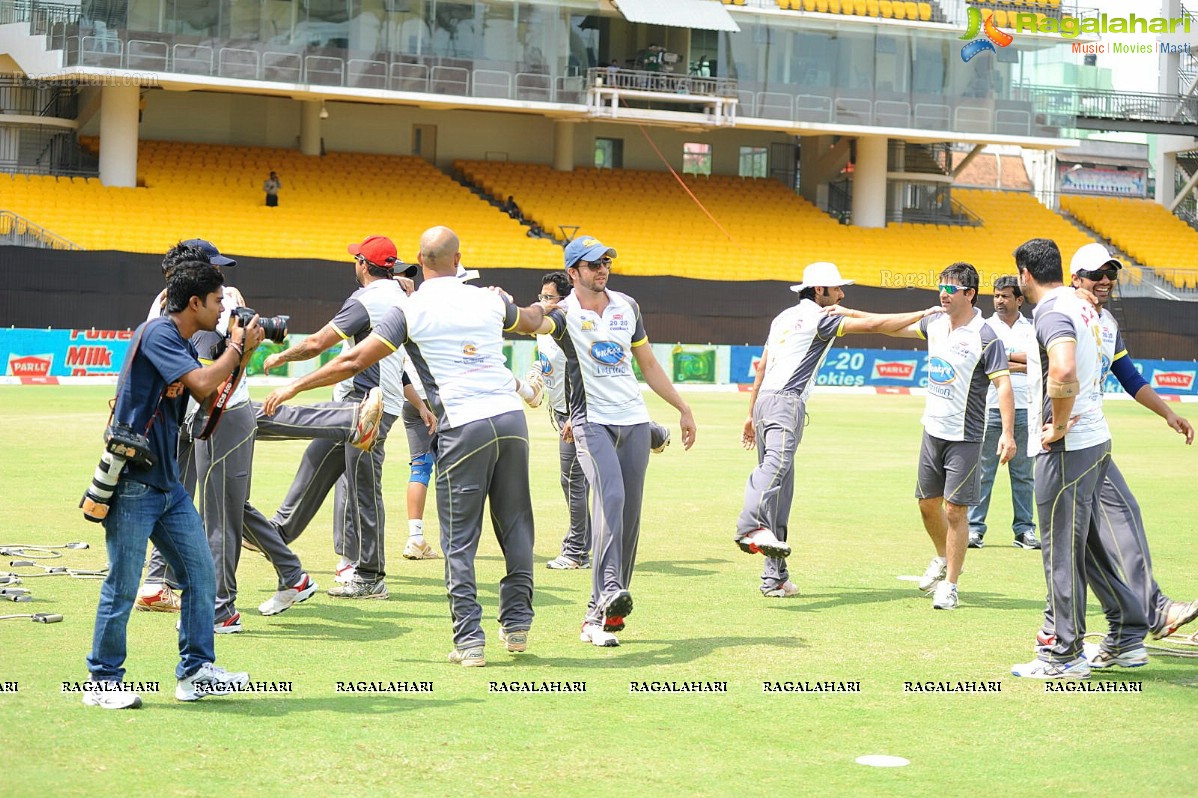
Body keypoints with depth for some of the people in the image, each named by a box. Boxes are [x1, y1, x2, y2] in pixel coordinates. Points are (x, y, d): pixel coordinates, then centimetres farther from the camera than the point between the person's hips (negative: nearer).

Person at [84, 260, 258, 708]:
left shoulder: (182, 343, 15)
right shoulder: (159, 332, -13)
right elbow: (202, 385, -22)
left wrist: (242, 352, 10)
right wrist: (238, 347, -8)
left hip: (167, 482, 10)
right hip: (132, 481, -10)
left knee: (201, 572, 9)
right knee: (123, 584, -4)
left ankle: (195, 671, 16)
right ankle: (103, 682, 5)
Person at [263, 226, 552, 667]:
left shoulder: (411, 311, 0)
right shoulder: (490, 300, 12)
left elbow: (355, 360, -3)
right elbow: (535, 321, 34)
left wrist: (293, 387, 6)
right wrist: (540, 309, 60)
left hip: (463, 428, -4)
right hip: (511, 416, 4)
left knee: (459, 538, 3)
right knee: (514, 525, 15)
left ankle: (469, 638, 0)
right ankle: (517, 623, 20)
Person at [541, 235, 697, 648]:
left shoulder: (627, 306, 12)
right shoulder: (565, 312, -4)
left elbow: (648, 363, 22)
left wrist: (682, 408, 22)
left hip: (634, 420, 5)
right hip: (592, 421, -5)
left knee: (630, 513, 1)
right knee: (611, 495, -27)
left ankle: (599, 614, 7)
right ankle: (608, 591, -36)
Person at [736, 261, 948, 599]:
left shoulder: (783, 317, 25)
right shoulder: (820, 317, 1)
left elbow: (761, 369, 27)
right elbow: (873, 324, -4)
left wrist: (751, 416, 31)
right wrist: (924, 314, 1)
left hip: (764, 403, 9)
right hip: (786, 402, -9)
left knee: (781, 489, 8)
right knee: (777, 462, -32)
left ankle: (775, 578, 6)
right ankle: (752, 527, -59)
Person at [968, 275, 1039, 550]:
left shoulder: (1033, 330, 10)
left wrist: (1006, 355, -6)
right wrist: (1021, 364, -8)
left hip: (1024, 411, 1)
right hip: (990, 408, -1)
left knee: (1023, 473, 6)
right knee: (982, 471, -3)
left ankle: (1024, 529, 11)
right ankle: (974, 528, 1)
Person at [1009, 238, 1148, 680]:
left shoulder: (1052, 311, -17)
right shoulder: (1082, 306, 13)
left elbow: (1064, 370, -36)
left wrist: (1059, 425, -24)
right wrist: (1020, 361, 42)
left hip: (1067, 446, -9)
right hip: (1095, 440, 9)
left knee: (1062, 548, -2)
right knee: (1085, 541, 19)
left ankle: (1063, 653, 4)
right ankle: (1128, 635, 24)